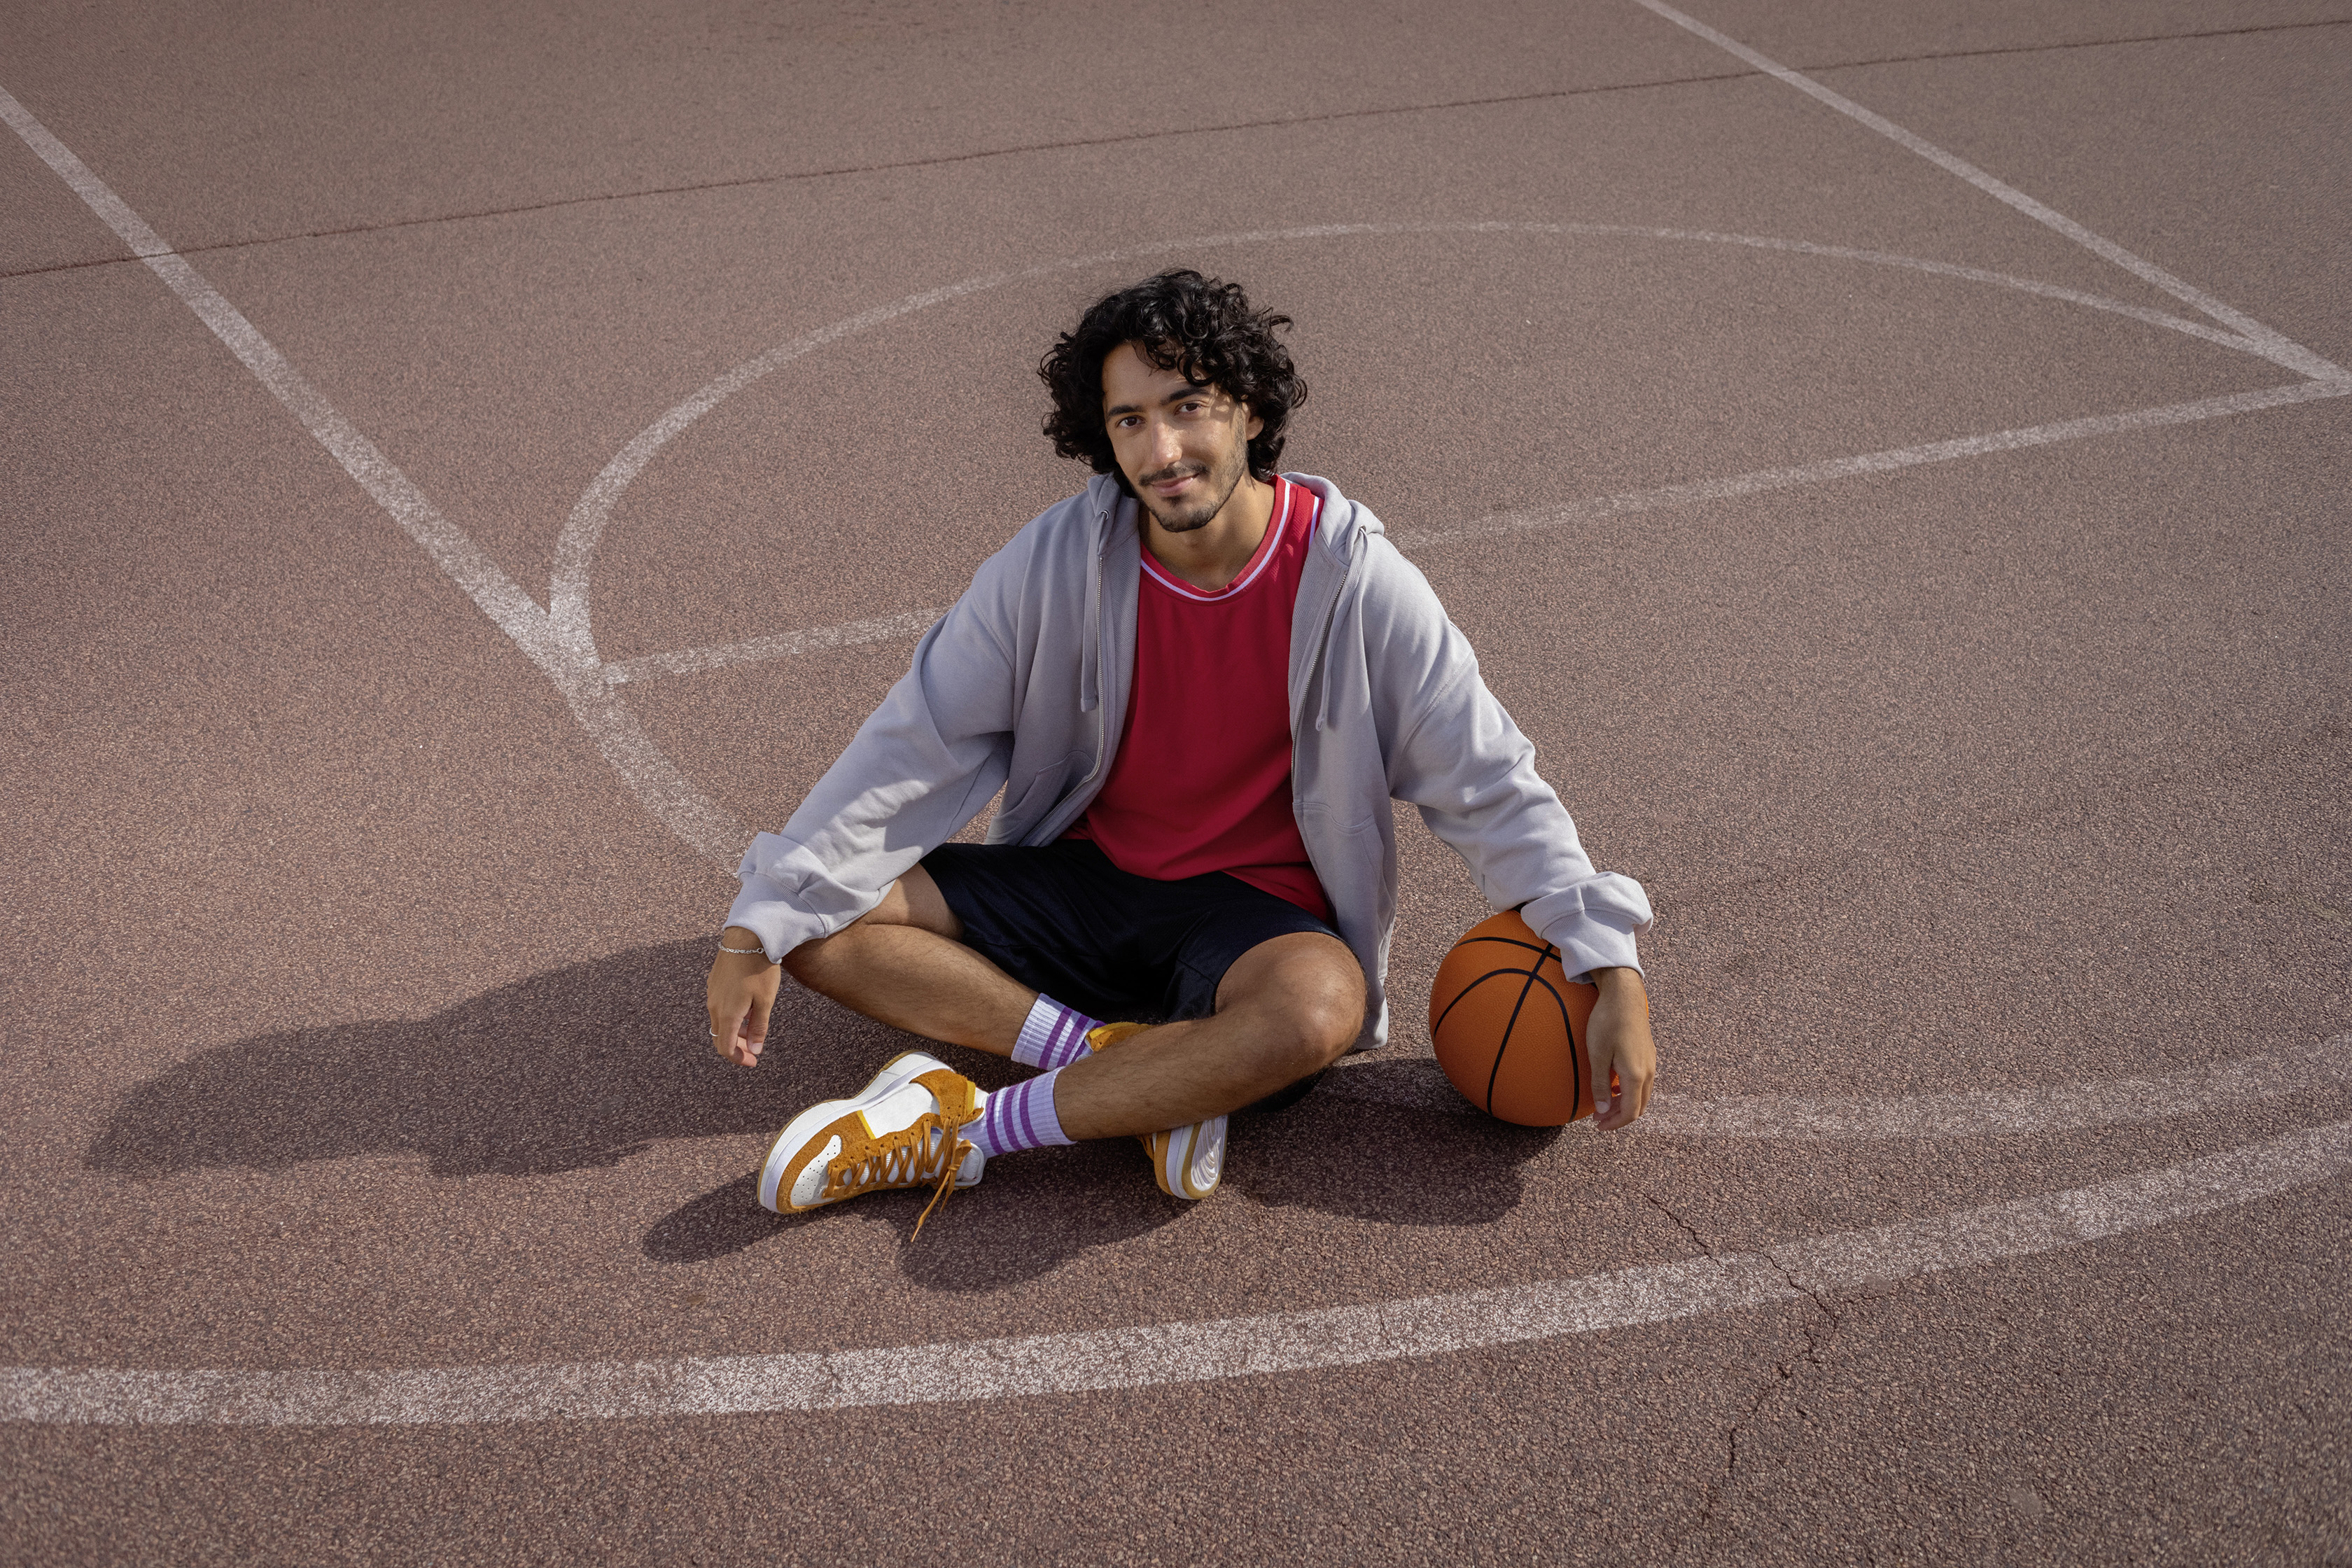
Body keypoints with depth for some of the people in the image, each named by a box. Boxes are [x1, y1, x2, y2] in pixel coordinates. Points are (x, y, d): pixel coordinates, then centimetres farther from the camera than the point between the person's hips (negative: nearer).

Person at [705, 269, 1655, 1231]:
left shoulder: (1354, 581, -14)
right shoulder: (1060, 558, -9)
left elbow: (1492, 789, -8)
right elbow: (915, 745, -6)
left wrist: (1611, 973, -16)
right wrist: (756, 930, -11)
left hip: (1258, 916, -3)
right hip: (1082, 879, 3)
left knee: (1319, 1007, -39)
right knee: (820, 917, -15)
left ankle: (966, 1132, -27)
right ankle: (1123, 1062, -22)